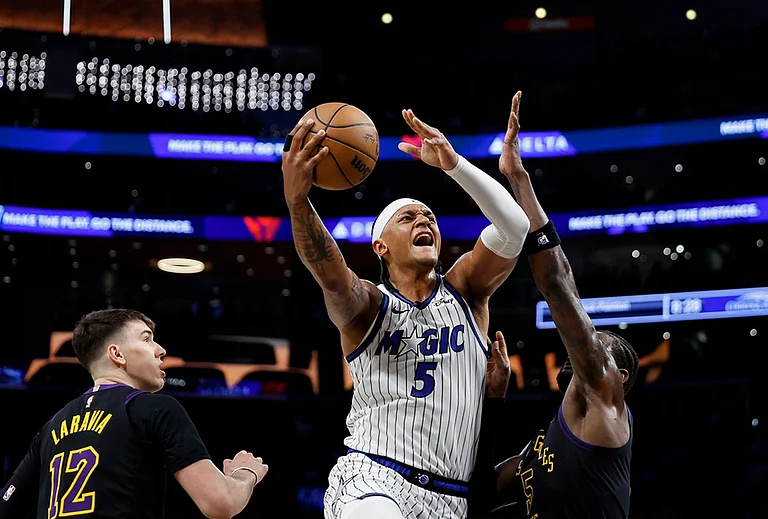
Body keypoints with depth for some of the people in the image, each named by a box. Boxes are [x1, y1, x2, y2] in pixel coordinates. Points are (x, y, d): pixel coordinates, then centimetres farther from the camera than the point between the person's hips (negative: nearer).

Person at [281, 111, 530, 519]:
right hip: (370, 477, -3)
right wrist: (297, 199, -38)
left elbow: (515, 226, -5)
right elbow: (331, 275, -20)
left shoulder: (464, 291, 12)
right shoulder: (367, 304, 5)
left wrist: (453, 163, -18)